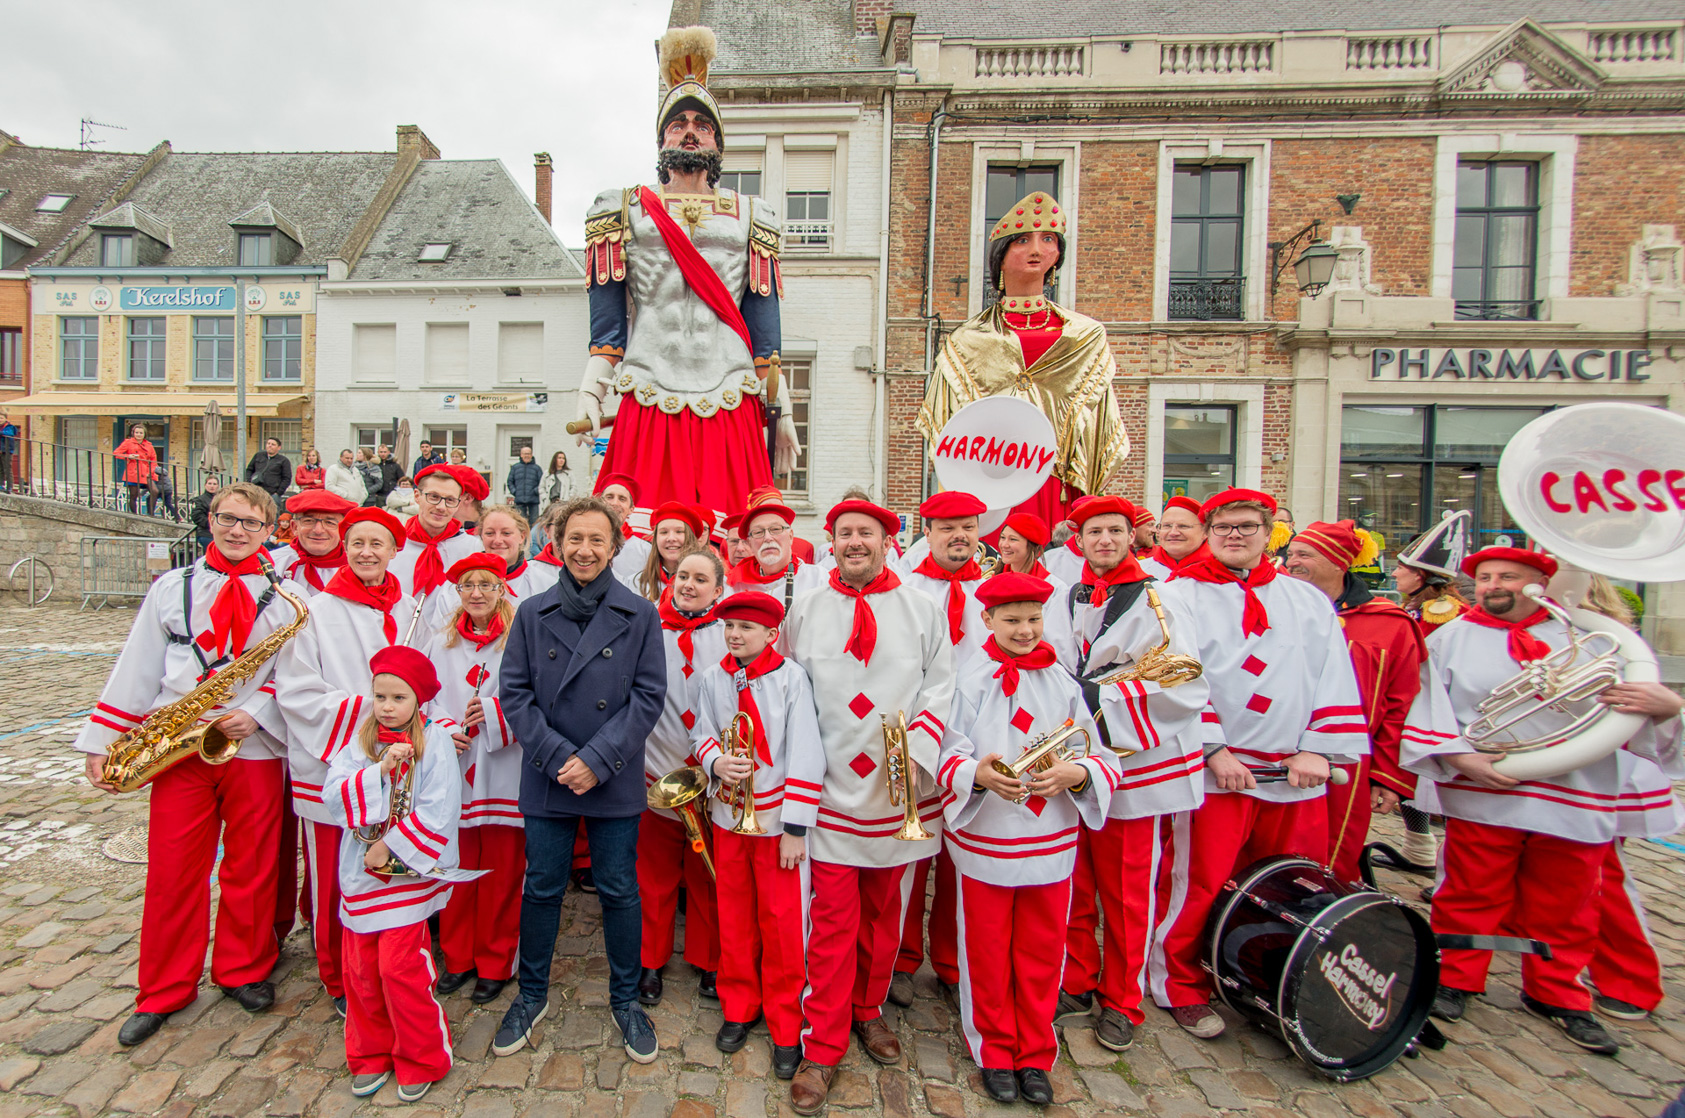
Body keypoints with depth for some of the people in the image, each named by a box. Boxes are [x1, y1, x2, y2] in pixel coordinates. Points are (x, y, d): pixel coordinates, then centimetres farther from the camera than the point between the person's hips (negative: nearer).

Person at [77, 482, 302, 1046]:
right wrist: (103, 741, 6)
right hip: (177, 748, 1)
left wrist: (255, 713, -15)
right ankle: (164, 990, 26)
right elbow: (136, 667, 8)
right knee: (172, 872, 7)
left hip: (254, 749, -1)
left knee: (252, 868, 8)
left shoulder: (287, 597, 2)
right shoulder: (171, 587, 9)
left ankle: (244, 970, 28)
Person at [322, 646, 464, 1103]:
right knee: (360, 970, 11)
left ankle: (421, 1061, 17)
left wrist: (390, 847, -16)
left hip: (410, 874, -5)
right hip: (360, 874, 5)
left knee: (400, 968, -4)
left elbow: (437, 813, -17)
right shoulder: (360, 744, 4)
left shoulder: (434, 741, -12)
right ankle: (370, 1056, 32)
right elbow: (334, 796, -9)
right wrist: (379, 768, -21)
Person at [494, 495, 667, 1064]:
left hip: (615, 782, -1)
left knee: (619, 891, 11)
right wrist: (557, 756, -13)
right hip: (547, 779, 2)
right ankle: (532, 995, 38)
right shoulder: (531, 614, 2)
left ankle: (626, 999, 32)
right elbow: (513, 691, -2)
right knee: (541, 888, 15)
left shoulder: (641, 615, -4)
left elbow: (649, 695, -7)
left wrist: (597, 759, -15)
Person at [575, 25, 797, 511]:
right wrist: (590, 394, -1)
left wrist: (781, 410, 7)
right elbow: (607, 319, 10)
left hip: (731, 408, 1)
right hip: (648, 406, 0)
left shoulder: (749, 217, 18)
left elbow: (764, 325, 12)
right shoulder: (625, 212, 16)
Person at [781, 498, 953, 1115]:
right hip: (831, 787, -1)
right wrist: (799, 784, -1)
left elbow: (940, 688, 0)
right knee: (833, 919, 3)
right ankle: (823, 1047, 20)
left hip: (898, 791, 1)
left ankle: (868, 1011, 40)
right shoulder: (805, 611, 2)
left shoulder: (923, 609, 1)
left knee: (884, 912, 17)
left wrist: (915, 750, -14)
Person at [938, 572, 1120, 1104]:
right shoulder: (969, 681, -7)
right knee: (988, 954, 14)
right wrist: (979, 775, -30)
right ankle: (996, 1053, 37)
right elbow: (948, 756, -10)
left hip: (1051, 844, 2)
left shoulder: (1063, 681, -1)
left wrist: (1075, 773, -22)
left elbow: (1104, 758, -1)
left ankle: (1035, 1056, 38)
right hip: (984, 840, -2)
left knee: (1041, 955, 16)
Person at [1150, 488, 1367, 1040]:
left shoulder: (1308, 600, 13)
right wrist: (1215, 750, -13)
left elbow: (1334, 679, 7)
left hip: (1297, 774, 4)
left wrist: (1318, 749, -5)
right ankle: (1183, 988, 19)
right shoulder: (1182, 595, 1)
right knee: (1204, 886, -1)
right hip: (1216, 771, -4)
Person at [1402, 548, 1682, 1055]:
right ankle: (1455, 980, 23)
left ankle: (1557, 995, 34)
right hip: (1483, 795, -2)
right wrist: (1461, 757, -13)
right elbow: (1429, 709, -1)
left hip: (1576, 802, 2)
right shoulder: (1450, 639, 4)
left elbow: (1641, 705, 7)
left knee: (1564, 908, 14)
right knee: (1472, 897, 6)